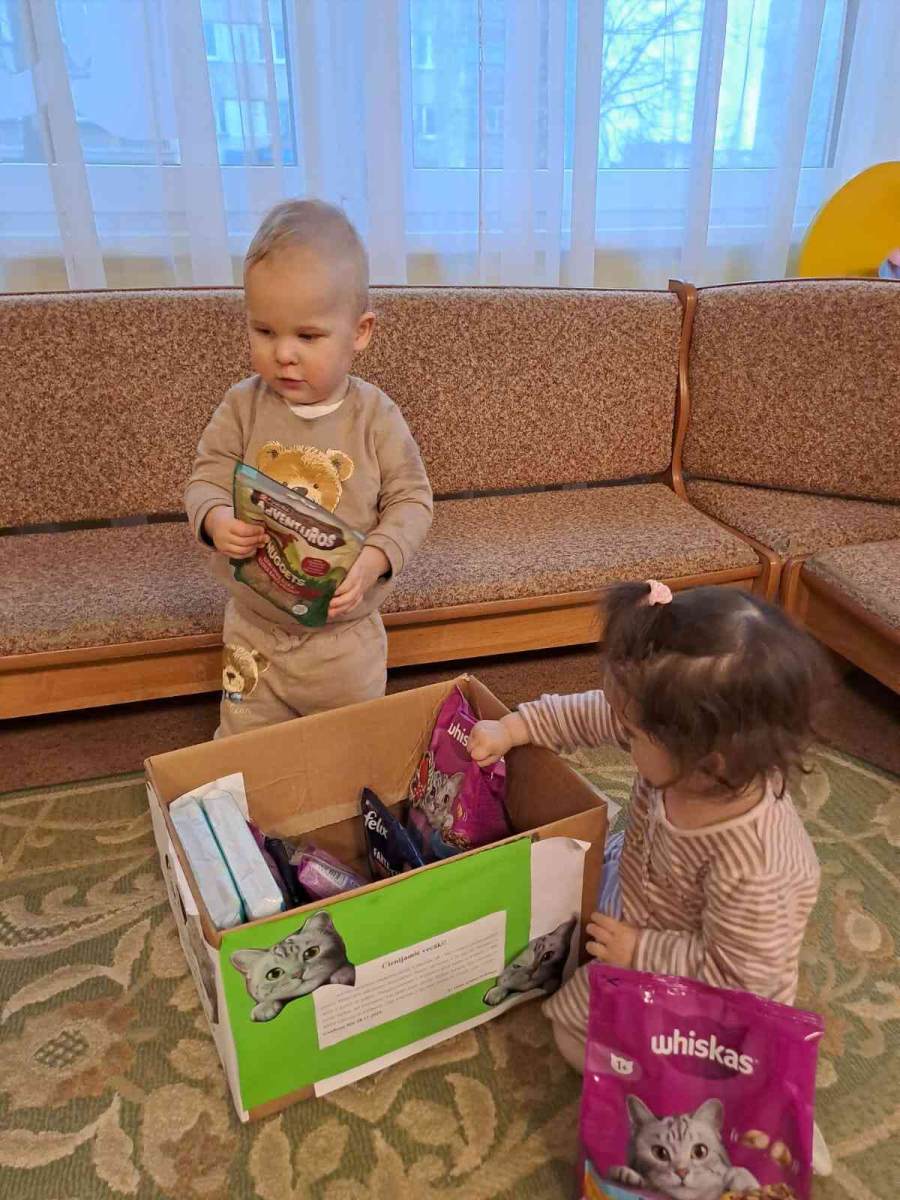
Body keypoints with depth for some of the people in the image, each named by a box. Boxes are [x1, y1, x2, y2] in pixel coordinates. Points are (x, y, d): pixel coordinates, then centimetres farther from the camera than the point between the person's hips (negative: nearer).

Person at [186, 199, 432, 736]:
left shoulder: (375, 415, -13)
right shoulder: (243, 407, -8)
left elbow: (411, 499, -9)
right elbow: (207, 479, -3)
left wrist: (375, 560, -26)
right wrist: (216, 519, -27)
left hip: (347, 635, -1)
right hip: (255, 627, 2)